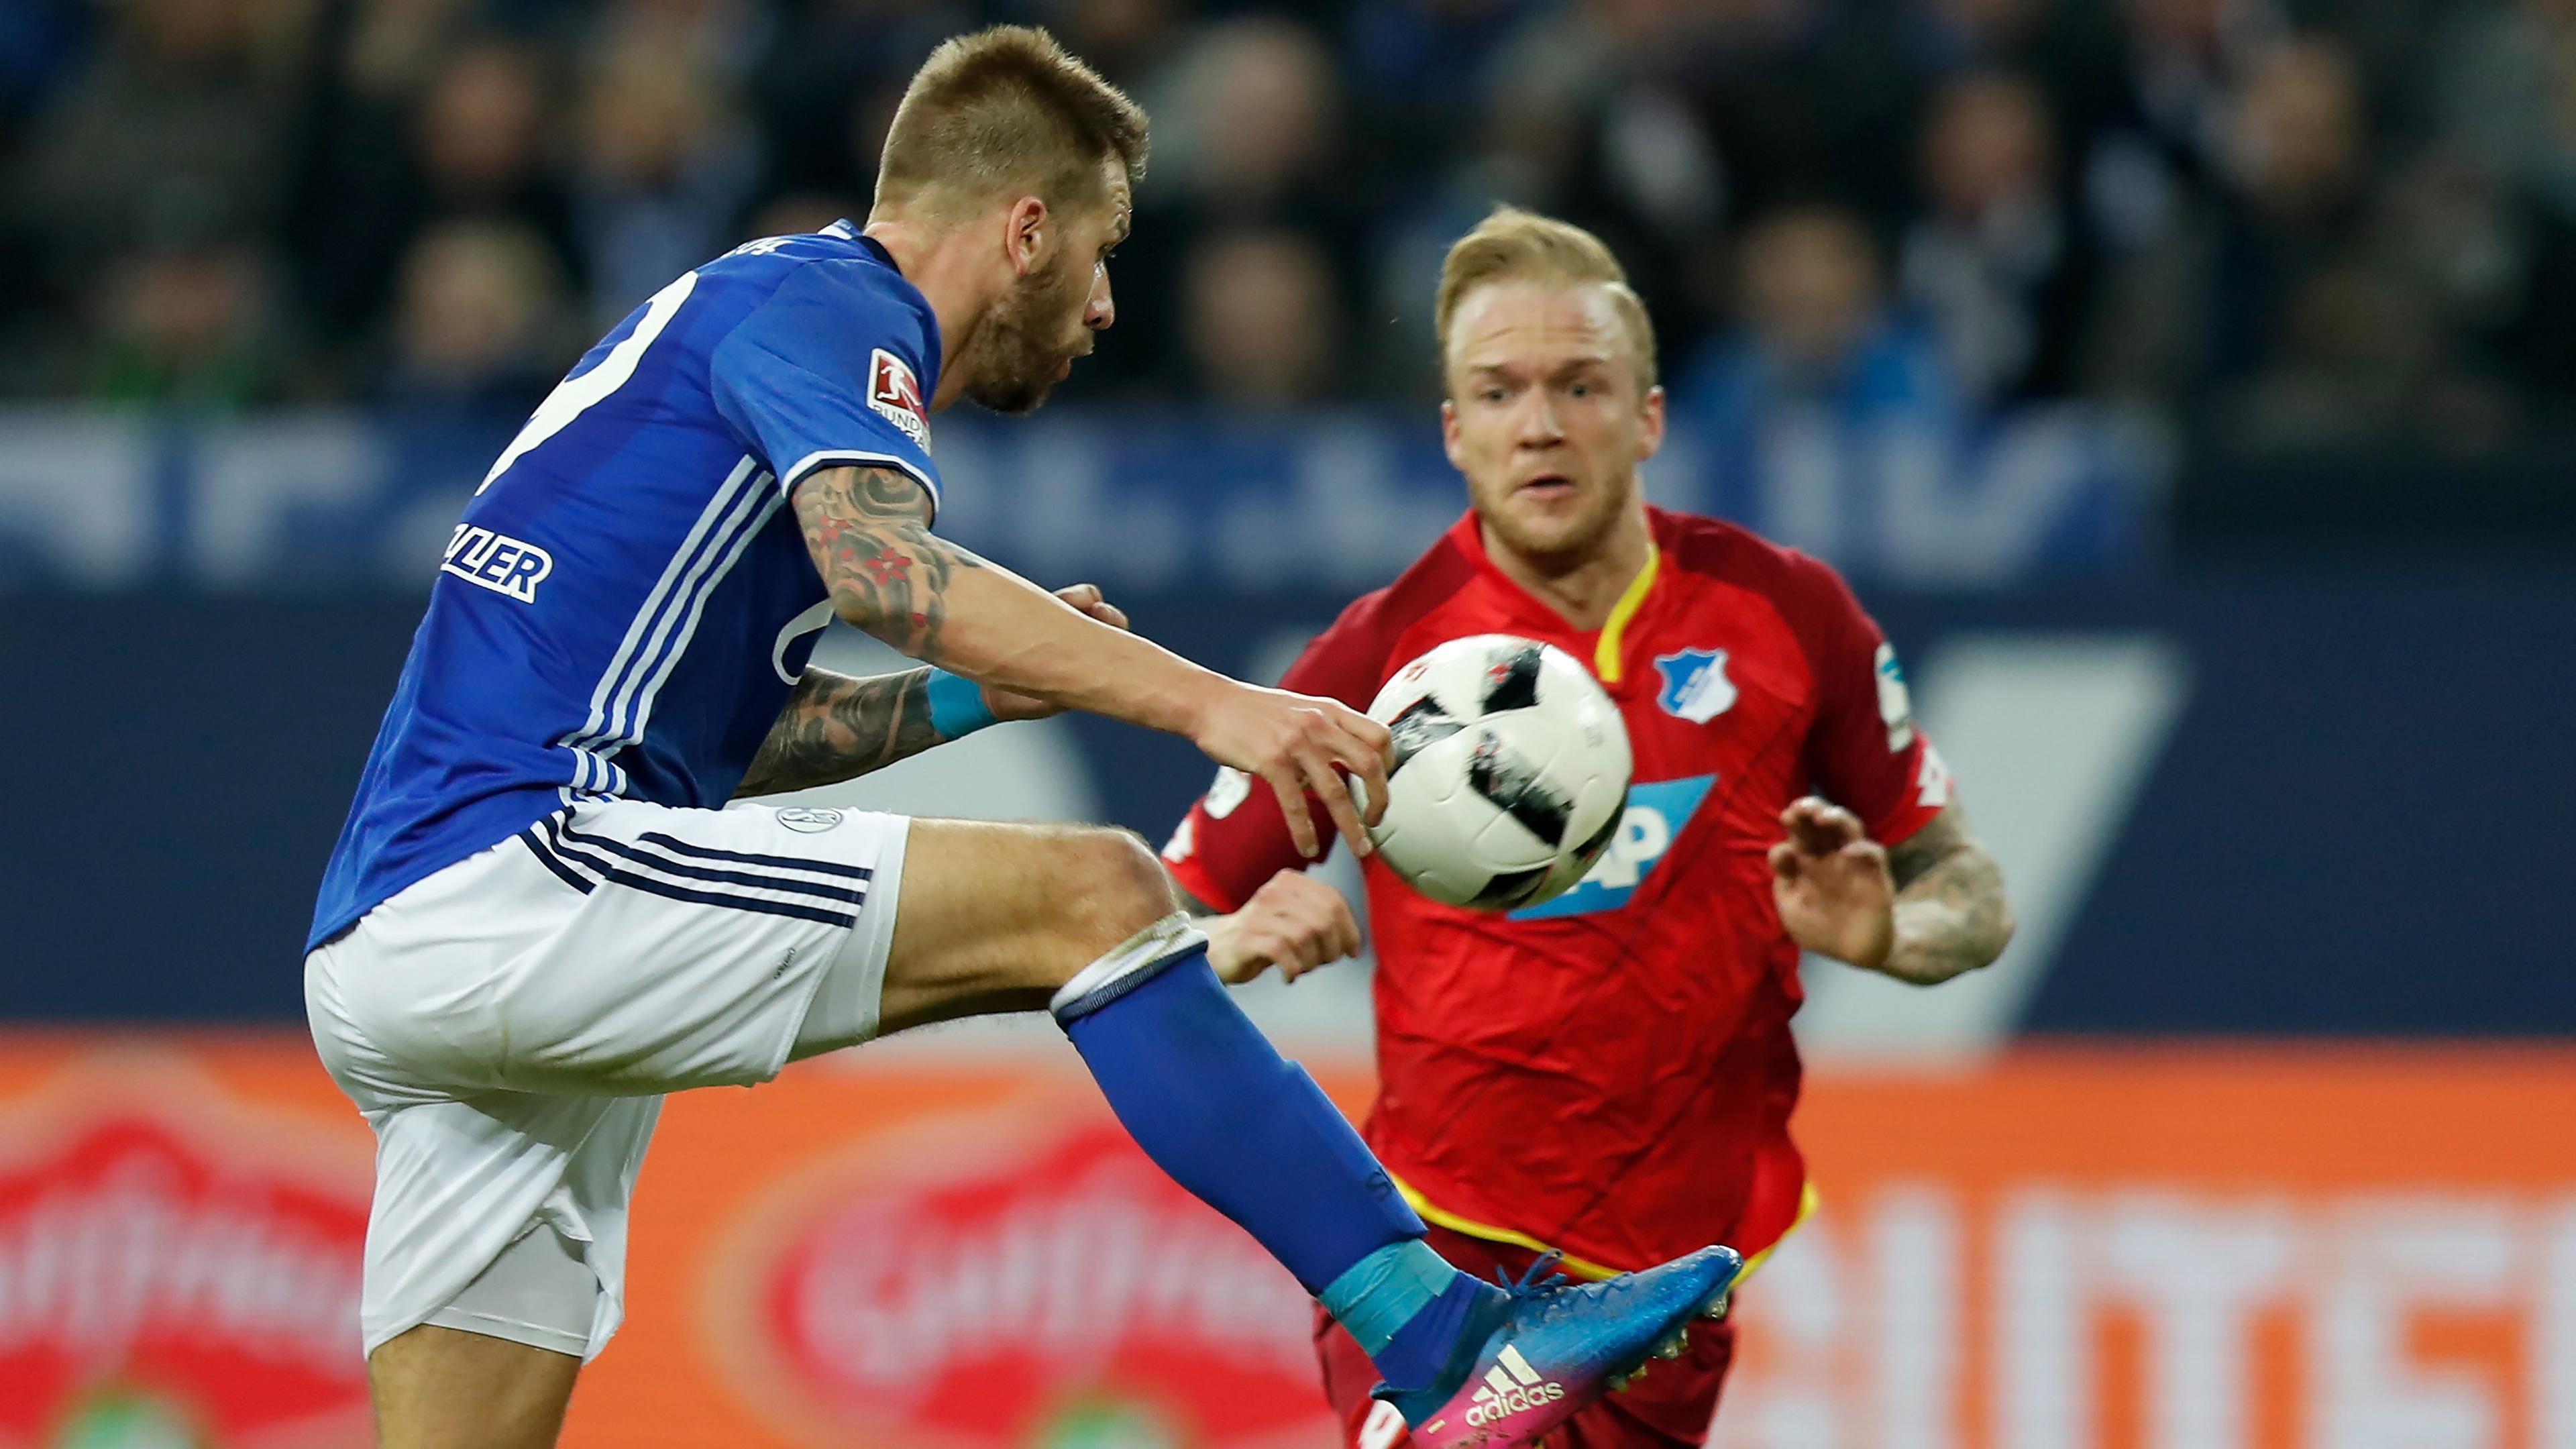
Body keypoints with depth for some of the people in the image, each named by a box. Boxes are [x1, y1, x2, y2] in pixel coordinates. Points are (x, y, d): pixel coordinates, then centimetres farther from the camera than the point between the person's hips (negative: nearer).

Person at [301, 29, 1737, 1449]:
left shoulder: (731, 307, 27)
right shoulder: (826, 301, -2)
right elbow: (881, 561, -24)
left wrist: (978, 693, 23)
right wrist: (1205, 702, -30)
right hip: (521, 869, -10)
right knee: (1091, 894, -14)